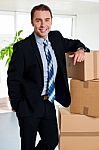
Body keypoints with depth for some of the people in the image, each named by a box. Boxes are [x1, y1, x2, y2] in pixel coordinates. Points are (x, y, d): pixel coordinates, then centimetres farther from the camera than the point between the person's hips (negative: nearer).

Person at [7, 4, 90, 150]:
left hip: (49, 103, 5)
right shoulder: (22, 47, -16)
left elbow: (74, 43, 19)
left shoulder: (56, 38, 0)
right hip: (29, 105, -5)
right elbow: (13, 79, -11)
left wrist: (80, 49, -4)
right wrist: (16, 105, -7)